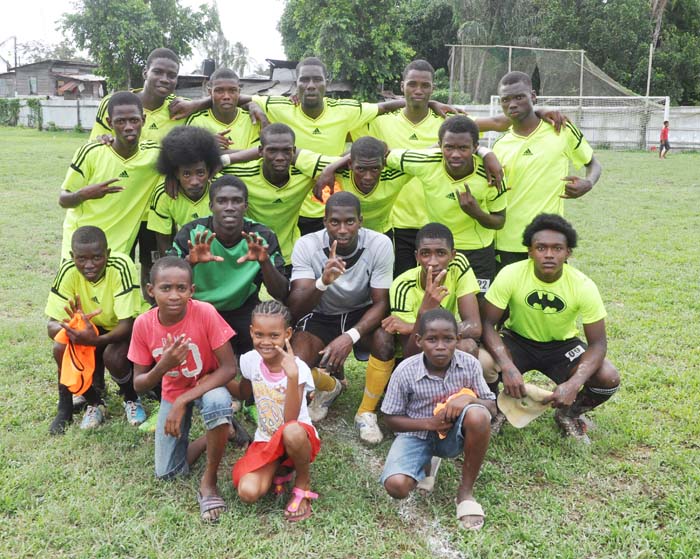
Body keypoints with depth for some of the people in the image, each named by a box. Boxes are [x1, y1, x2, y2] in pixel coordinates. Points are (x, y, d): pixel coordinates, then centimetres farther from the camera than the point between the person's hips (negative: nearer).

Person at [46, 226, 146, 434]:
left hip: (125, 330, -3)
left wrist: (95, 340, -50)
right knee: (62, 348, -24)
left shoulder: (121, 267, -31)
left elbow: (127, 324, -31)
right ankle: (94, 403, 2)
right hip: (90, 328, 4)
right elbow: (52, 325, -21)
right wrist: (69, 328, -45)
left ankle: (132, 399, 2)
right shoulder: (68, 271, -22)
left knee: (113, 355, -32)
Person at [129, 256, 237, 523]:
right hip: (172, 391, 3)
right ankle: (212, 436, 26)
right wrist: (162, 367, -34)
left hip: (209, 383, -3)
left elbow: (229, 368, -27)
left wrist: (183, 401, -33)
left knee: (217, 402, -40)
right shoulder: (143, 324, -20)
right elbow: (139, 384, -11)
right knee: (167, 473, 0)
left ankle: (209, 481, -16)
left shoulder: (205, 313, -29)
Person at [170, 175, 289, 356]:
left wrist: (264, 262, -37)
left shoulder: (263, 237, -14)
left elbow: (281, 295, -18)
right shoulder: (191, 234, -15)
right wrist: (190, 262, -41)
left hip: (242, 310, 0)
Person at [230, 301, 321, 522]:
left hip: (298, 437, -3)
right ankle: (279, 469, 11)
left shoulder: (298, 368, -21)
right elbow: (243, 394, 13)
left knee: (292, 432, -41)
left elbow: (290, 420, -30)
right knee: (248, 493, -24)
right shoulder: (250, 360, -8)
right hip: (266, 440, 3)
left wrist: (292, 376, -41)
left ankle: (303, 482, -8)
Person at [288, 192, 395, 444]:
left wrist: (350, 336, -35)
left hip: (362, 314, 0)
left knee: (385, 342, -33)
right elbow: (295, 308, -26)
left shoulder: (380, 244, -21)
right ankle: (329, 387, 15)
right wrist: (323, 281, -47)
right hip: (320, 317, 0)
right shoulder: (306, 246, -21)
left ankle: (366, 413, -5)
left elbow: (381, 302, -18)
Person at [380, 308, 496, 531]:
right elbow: (391, 419, -7)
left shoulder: (469, 364, -14)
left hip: (454, 434, 1)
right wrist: (429, 423, -22)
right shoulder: (405, 372, -18)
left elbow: (491, 406, -5)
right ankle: (427, 463, 12)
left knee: (478, 415, -34)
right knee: (396, 486, -27)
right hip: (417, 434, -1)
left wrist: (468, 398, -28)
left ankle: (466, 491, -13)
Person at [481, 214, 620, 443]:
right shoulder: (511, 275, -25)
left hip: (562, 345, 1)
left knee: (609, 379, -23)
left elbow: (598, 343, -18)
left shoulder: (583, 286, -22)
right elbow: (487, 323, -22)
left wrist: (574, 384, -34)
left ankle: (569, 414, 10)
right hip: (517, 340, -1)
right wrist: (507, 366, -39)